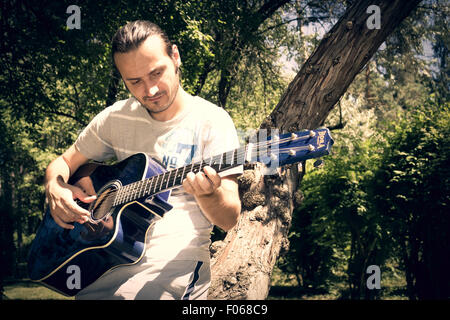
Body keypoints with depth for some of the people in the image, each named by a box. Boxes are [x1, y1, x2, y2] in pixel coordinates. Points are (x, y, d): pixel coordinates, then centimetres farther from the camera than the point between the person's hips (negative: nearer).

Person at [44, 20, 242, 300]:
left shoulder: (211, 121, -5)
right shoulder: (116, 117, 8)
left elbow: (229, 219, -9)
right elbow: (63, 163, 19)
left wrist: (207, 193, -31)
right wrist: (55, 188, -5)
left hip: (174, 258, -4)